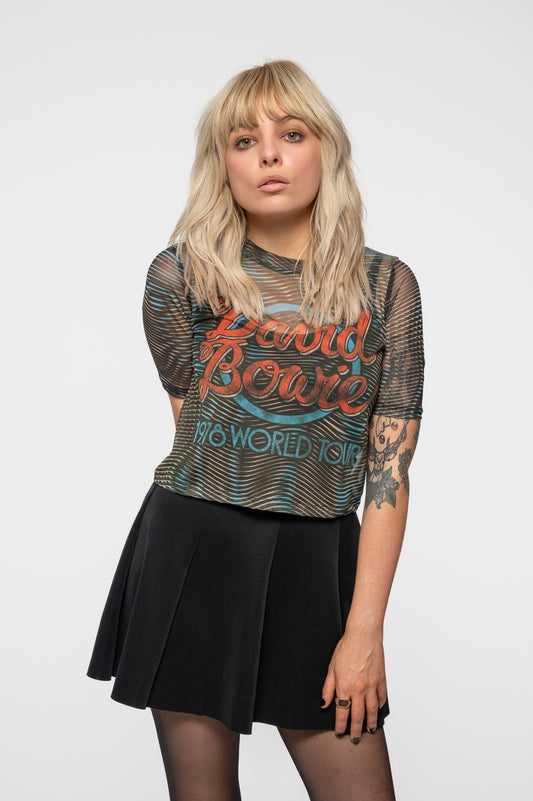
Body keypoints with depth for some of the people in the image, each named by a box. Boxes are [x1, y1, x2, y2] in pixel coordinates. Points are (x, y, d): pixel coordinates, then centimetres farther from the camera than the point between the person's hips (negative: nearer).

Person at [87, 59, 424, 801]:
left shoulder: (386, 285, 1)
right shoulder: (180, 274, -1)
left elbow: (390, 468, -3)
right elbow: (193, 418, 7)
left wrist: (365, 629, -8)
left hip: (319, 563, 1)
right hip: (193, 557, 0)